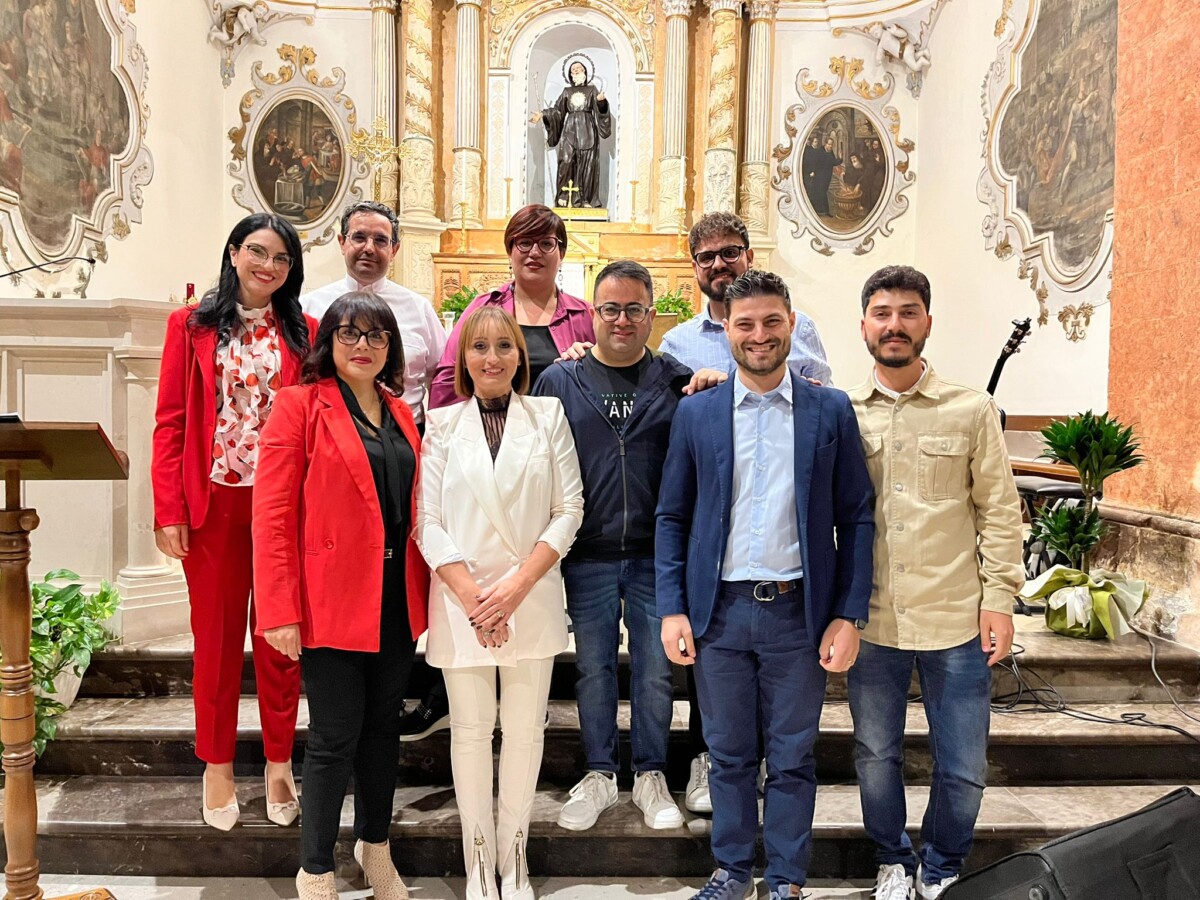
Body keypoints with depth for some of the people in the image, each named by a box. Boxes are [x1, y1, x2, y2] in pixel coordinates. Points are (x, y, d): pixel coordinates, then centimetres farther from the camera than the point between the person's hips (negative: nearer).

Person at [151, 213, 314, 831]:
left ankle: (278, 765, 24)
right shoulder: (191, 325, 4)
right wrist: (168, 511, -7)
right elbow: (170, 421, 0)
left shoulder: (302, 332, 6)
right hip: (214, 503, 0)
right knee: (216, 637, 10)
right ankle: (217, 766, 26)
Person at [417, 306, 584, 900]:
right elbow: (428, 520, 0)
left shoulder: (548, 416, 4)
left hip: (532, 599, 0)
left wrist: (519, 583, -10)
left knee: (525, 727, 7)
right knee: (470, 730, 8)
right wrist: (471, 594, -11)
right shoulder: (443, 423, 5)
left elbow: (569, 509, 0)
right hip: (460, 599, 0)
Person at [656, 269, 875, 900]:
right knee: (728, 754, 14)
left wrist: (849, 616, -5)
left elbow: (856, 520, 1)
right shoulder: (695, 412, 3)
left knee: (792, 759, 11)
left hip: (799, 612, -1)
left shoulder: (831, 411, 1)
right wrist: (672, 610, -2)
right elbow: (672, 518, 5)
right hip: (719, 611, 1)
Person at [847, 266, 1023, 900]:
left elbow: (999, 511, 1)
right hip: (871, 620, 1)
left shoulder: (973, 411, -1)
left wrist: (998, 598, -4)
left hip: (957, 621, -1)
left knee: (963, 768, 10)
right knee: (876, 756, 15)